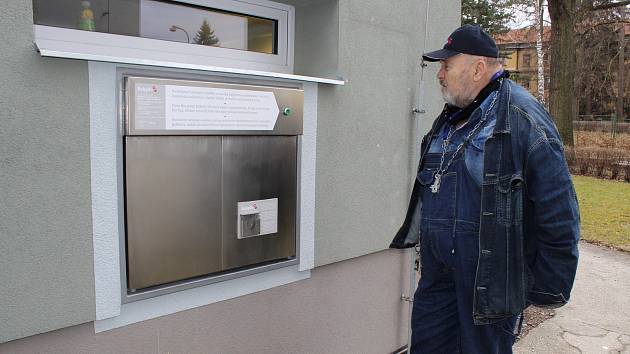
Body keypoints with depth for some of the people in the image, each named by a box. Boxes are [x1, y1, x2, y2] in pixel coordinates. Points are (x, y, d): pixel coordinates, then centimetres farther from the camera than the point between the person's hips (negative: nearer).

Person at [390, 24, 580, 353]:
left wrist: (550, 287, -12)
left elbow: (559, 215, -15)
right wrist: (414, 234, 23)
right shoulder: (449, 119, 12)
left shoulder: (523, 117, -14)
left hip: (490, 276, -7)